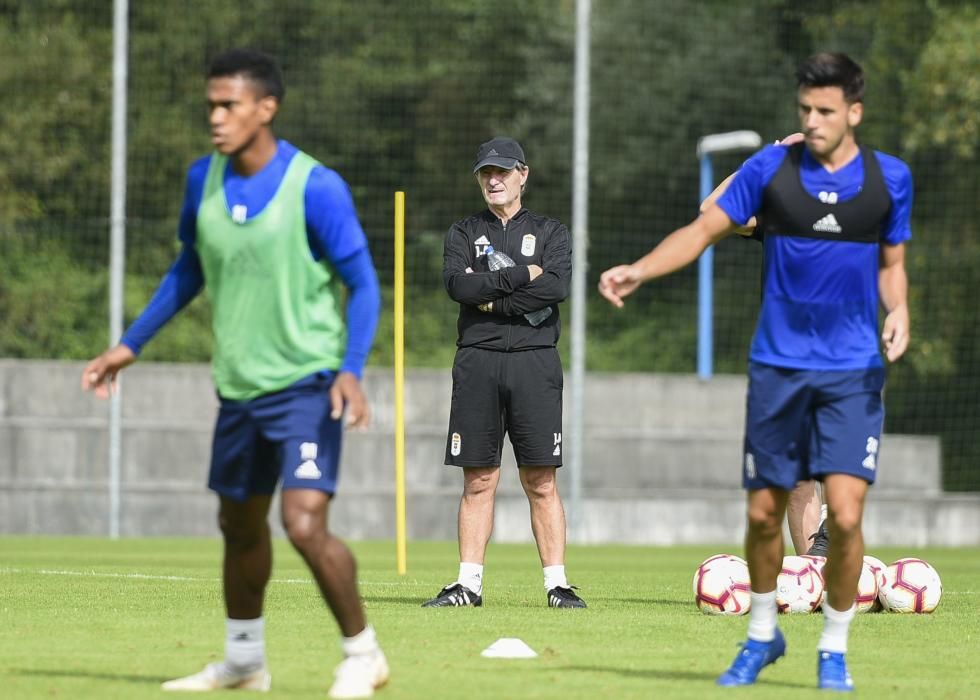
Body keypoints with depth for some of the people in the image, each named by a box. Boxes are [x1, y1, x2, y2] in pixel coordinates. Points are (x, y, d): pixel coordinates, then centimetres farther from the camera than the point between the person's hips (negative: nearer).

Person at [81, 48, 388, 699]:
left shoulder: (316, 188, -16)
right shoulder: (203, 180, 2)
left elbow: (363, 285, -11)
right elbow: (189, 270, 18)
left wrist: (351, 370, -24)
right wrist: (131, 345, 16)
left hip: (305, 385, -7)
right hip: (239, 386, 7)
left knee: (306, 523, -19)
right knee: (240, 526, 18)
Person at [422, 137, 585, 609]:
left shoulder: (550, 232, 11)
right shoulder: (464, 233, 14)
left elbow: (558, 286, -8)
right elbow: (457, 284, -6)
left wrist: (491, 299, -8)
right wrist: (521, 276, -8)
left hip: (534, 362, -1)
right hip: (476, 362, 1)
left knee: (542, 483, -3)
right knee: (478, 481, 1)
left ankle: (557, 583, -2)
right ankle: (468, 584, 3)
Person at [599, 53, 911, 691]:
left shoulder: (890, 178, 2)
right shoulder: (771, 168, -1)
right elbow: (705, 230, 0)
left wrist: (898, 311, -7)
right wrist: (639, 271, -15)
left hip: (853, 373, -1)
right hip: (778, 367, 1)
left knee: (844, 513, -13)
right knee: (764, 513, 5)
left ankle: (834, 650, 6)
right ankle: (762, 635, 29)